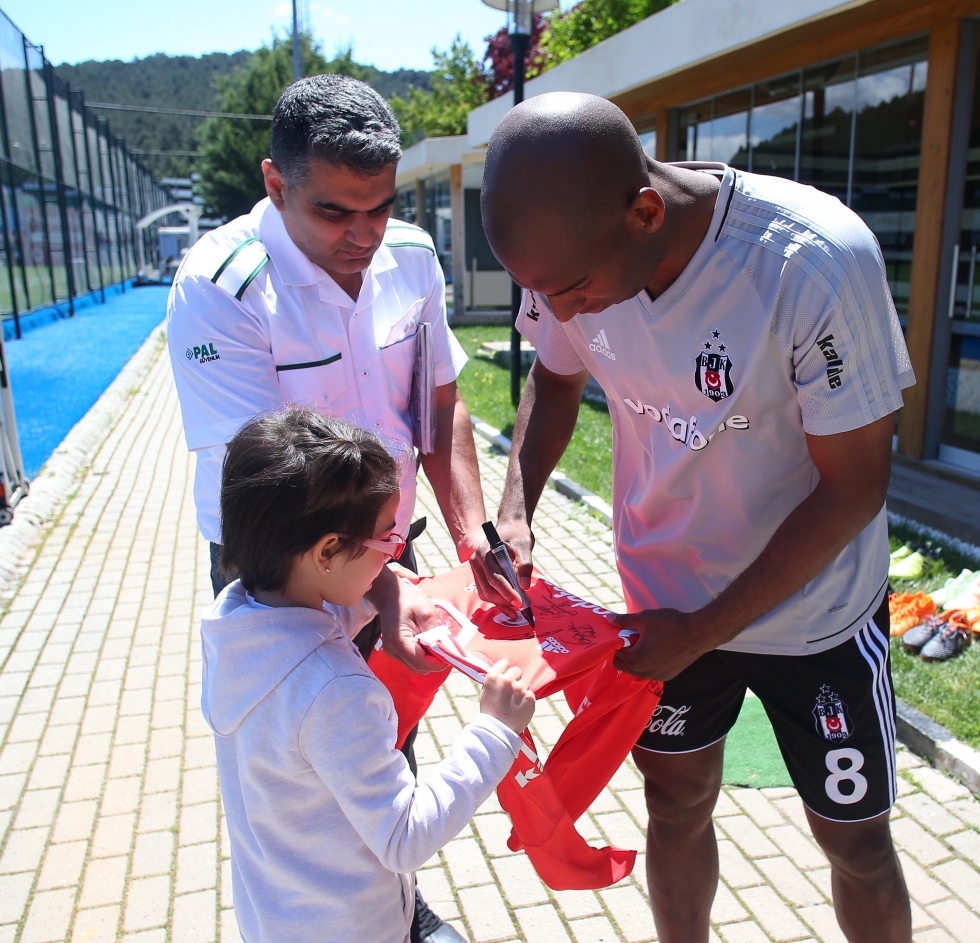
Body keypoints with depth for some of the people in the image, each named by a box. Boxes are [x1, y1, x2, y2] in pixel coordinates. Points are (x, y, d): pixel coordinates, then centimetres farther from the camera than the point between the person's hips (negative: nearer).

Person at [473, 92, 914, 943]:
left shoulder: (820, 261, -30)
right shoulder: (571, 249, -17)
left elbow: (853, 488, -21)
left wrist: (701, 634, -18)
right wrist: (515, 510, -15)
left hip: (814, 609, -3)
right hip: (667, 600, 4)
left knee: (855, 841, 14)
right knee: (676, 804, 20)